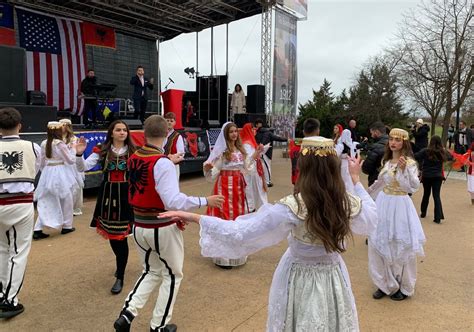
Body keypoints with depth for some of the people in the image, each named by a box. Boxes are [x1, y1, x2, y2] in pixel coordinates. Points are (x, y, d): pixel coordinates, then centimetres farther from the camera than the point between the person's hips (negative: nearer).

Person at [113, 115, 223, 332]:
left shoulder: (133, 159, -2)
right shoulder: (163, 163, -22)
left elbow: (141, 191, 7)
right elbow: (173, 201, -29)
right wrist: (206, 201, -22)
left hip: (139, 226, 6)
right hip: (163, 228, -6)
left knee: (151, 271, 26)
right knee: (172, 275, 17)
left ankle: (127, 314, 13)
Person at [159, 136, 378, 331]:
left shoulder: (292, 208, -28)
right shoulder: (350, 204, -16)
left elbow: (239, 233, -27)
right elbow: (371, 219, 9)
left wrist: (195, 218, -20)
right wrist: (356, 179, 14)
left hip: (300, 280, -3)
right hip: (334, 278, 3)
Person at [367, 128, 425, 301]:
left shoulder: (409, 162, -12)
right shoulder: (387, 161, 7)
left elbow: (414, 186, -25)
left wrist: (405, 169, -39)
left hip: (399, 206, -6)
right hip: (383, 204, 6)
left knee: (400, 247, 4)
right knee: (379, 245, 9)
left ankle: (403, 287, 23)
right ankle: (385, 284, 24)